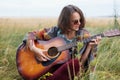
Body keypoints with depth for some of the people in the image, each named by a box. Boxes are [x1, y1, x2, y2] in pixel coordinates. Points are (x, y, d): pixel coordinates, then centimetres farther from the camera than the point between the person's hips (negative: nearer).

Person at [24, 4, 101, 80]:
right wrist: (34, 49, -17)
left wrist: (90, 47, -21)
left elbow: (81, 62, -7)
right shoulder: (55, 31, -4)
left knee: (76, 62, -33)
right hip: (53, 68, -1)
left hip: (71, 70, 1)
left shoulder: (84, 35, -4)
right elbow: (31, 35, 0)